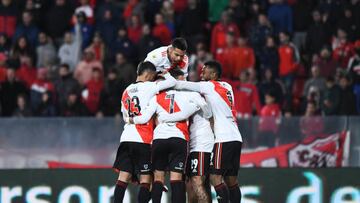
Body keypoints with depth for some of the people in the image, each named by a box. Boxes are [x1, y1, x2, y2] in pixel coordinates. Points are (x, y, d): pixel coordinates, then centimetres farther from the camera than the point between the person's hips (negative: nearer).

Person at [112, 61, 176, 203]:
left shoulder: (127, 91, 18)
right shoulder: (148, 87, -3)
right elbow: (173, 82, -5)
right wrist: (165, 74, 13)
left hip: (126, 138, 6)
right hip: (142, 140, -6)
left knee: (123, 177, 2)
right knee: (146, 179, -2)